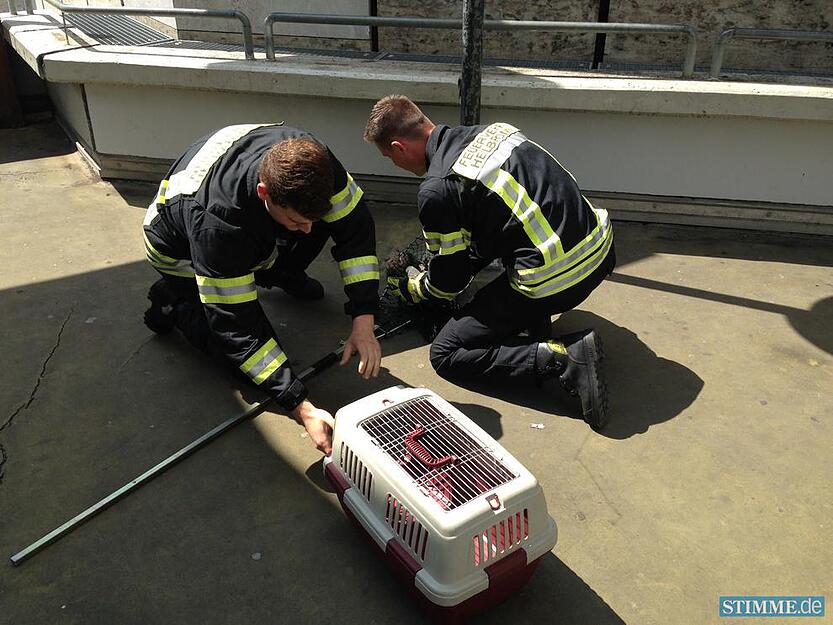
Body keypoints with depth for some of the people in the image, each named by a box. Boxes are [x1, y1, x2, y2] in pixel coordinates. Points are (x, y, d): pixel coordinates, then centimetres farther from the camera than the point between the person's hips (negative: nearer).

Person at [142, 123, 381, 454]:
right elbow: (237, 328, -41)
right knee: (243, 341, -16)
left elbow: (356, 226, -23)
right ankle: (173, 302, 8)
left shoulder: (307, 161, -34)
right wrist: (303, 409, -44)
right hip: (183, 251, -5)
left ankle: (278, 273, 10)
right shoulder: (216, 221, -46)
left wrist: (364, 323, -32)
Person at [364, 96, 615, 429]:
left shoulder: (436, 191, -11)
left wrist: (409, 289, 22)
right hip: (601, 246, 8)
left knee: (446, 355, 5)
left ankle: (565, 359, -10)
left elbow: (448, 283, 1)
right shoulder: (494, 129, 12)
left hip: (553, 281, -8)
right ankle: (538, 321, 21)